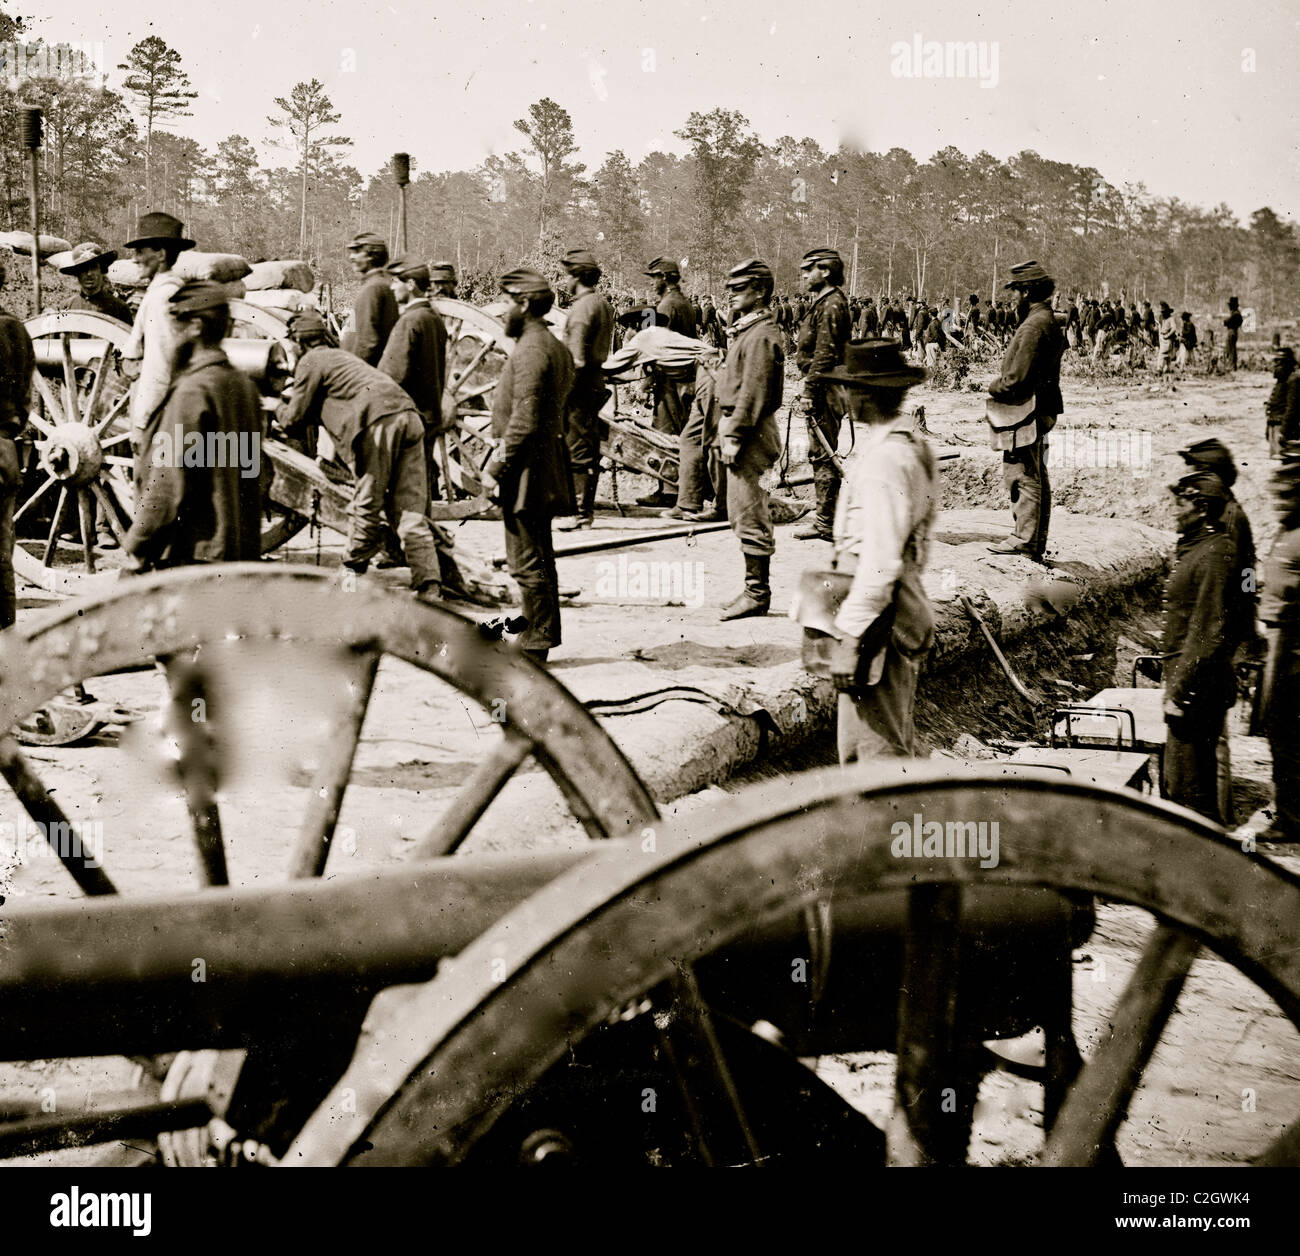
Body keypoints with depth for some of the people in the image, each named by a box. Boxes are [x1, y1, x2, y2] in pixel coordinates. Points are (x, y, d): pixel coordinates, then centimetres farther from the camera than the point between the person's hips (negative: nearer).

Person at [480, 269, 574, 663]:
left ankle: (536, 642, -1)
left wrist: (497, 467, -17)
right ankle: (540, 637, 22)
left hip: (526, 465, -11)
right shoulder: (555, 347, 16)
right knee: (539, 556, 15)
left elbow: (524, 419, -23)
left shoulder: (530, 350, -17)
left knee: (527, 560, -6)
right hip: (546, 463, 11)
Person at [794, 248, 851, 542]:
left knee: (822, 454, -7)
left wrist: (810, 390, -22)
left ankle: (825, 523, -5)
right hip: (823, 389, 11)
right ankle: (826, 518, 19)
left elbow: (825, 353, -22)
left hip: (823, 389, -11)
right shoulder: (824, 303, 18)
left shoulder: (831, 305, -15)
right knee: (820, 454, 14)